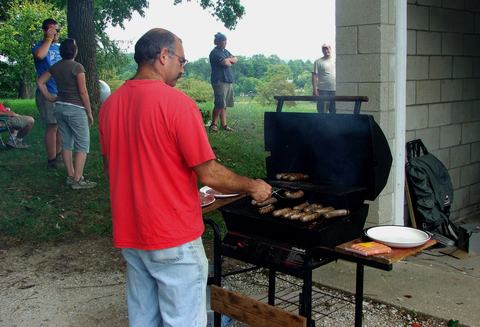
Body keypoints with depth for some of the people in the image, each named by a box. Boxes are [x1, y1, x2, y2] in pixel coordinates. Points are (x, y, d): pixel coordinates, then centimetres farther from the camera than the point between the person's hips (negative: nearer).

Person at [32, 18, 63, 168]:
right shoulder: (39, 46, -6)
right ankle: (52, 160, 3)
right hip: (48, 94, -7)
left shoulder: (60, 47, 14)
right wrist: (49, 39, -19)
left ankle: (58, 155, 26)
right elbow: (40, 55, -33)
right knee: (52, 127, -5)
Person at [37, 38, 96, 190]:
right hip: (75, 109, -7)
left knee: (66, 143, 12)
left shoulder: (56, 67, 6)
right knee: (82, 145, -1)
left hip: (60, 107, 7)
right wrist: (89, 112, -7)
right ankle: (77, 180, -3)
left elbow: (40, 82, 11)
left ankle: (70, 176, 19)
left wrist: (49, 97, 14)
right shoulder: (77, 67, -13)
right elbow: (83, 92, -13)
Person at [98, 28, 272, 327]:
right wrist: (252, 186, -2)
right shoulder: (177, 103, -18)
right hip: (173, 239, -7)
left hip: (129, 235, 7)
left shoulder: (110, 104, 2)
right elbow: (209, 175, -17)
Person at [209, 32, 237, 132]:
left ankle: (224, 124, 11)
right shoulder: (215, 52, -9)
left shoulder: (225, 51, 18)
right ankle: (213, 124, 1)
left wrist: (228, 59, -7)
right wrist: (230, 61, 1)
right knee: (220, 104, -10)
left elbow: (236, 59, 10)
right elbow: (226, 63, -20)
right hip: (220, 81, -8)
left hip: (228, 81, 9)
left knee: (224, 105, 8)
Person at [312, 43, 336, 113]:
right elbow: (314, 76, -5)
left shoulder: (335, 61, 14)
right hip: (323, 91, -4)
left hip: (334, 90, 4)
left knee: (334, 112, 10)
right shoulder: (318, 62, 1)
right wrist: (315, 90, -14)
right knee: (322, 112, -3)